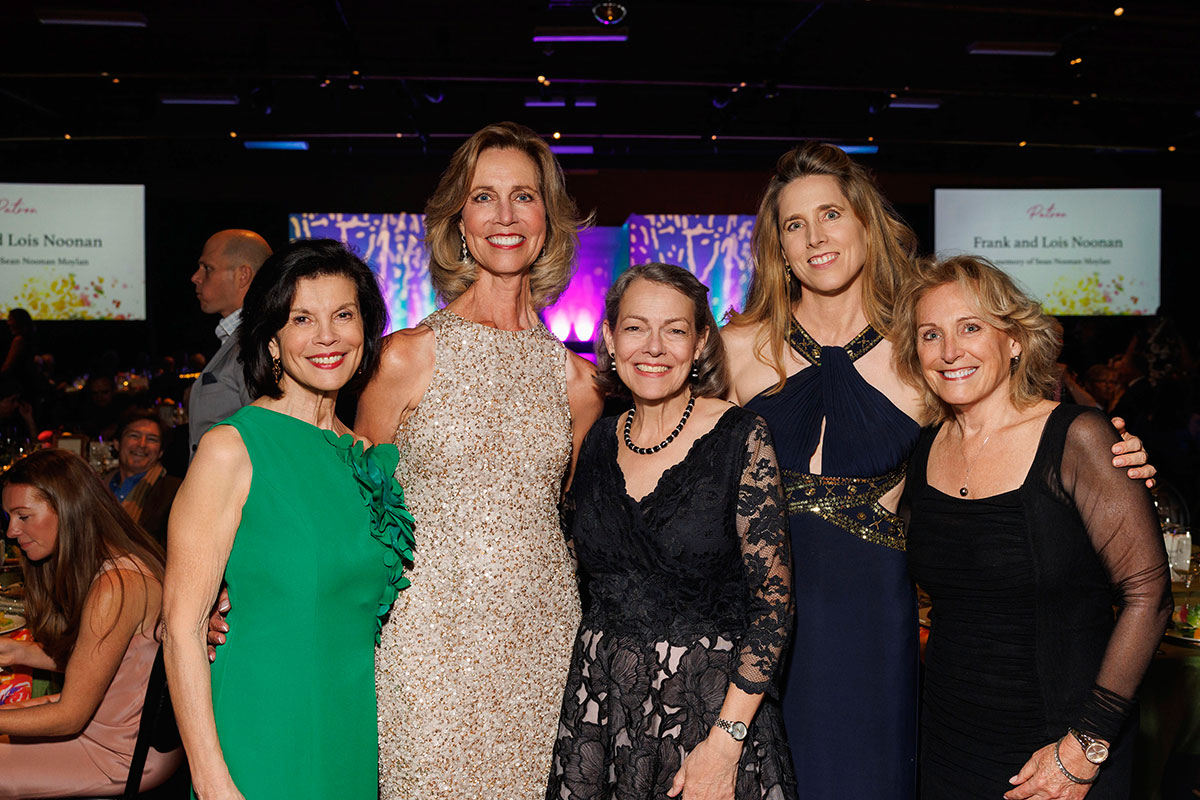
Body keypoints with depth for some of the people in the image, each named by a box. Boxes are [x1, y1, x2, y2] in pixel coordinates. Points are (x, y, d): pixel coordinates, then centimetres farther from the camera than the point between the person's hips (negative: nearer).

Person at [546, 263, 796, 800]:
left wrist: (726, 740, -17)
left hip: (709, 702, -4)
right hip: (599, 703, 4)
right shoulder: (599, 442, 3)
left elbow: (774, 599, -13)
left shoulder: (740, 438, -11)